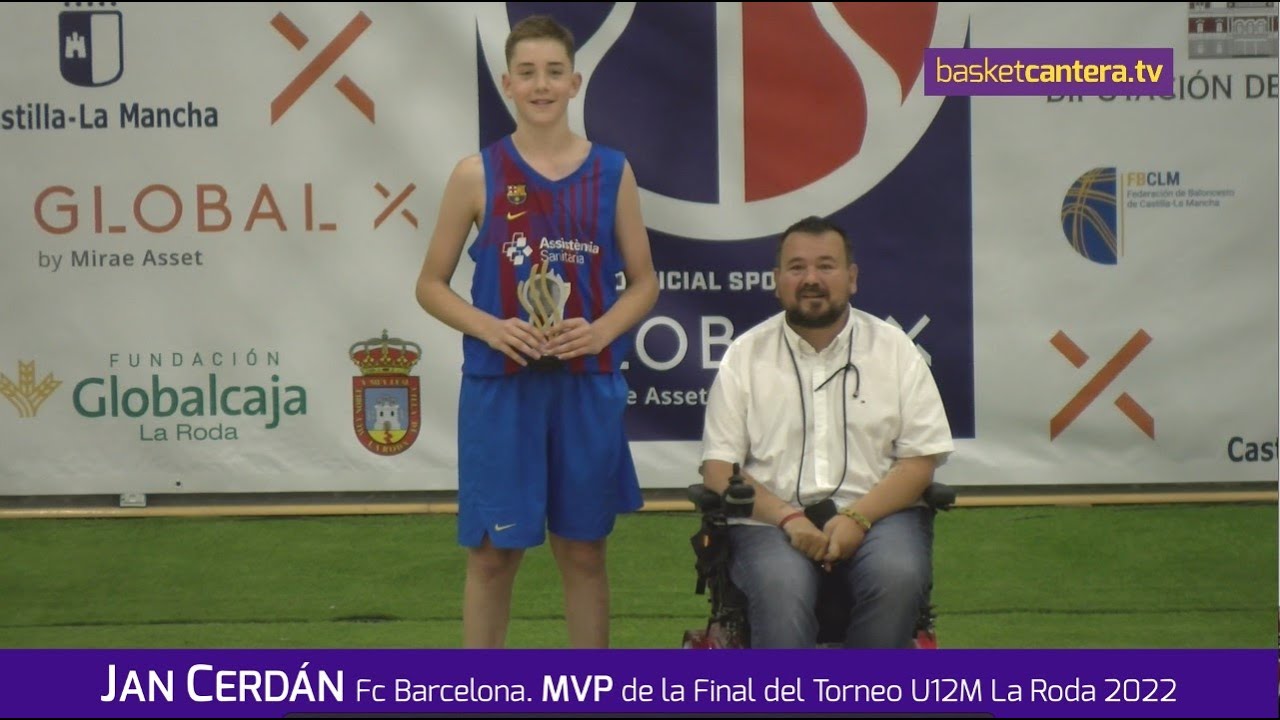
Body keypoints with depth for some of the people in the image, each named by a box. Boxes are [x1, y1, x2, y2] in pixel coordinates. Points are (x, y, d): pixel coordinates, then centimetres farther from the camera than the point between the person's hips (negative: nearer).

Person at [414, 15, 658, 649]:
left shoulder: (612, 173, 4)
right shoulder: (477, 174, 0)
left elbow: (644, 281, 8)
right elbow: (431, 284, 4)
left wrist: (601, 332, -11)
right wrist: (490, 328, -14)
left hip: (587, 385, 1)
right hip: (500, 385, -1)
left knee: (583, 549, 10)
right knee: (493, 551, 5)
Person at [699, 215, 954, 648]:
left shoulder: (894, 349, 10)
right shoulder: (744, 356, 9)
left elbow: (921, 460, 4)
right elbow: (719, 468, 3)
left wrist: (857, 518, -13)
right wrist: (788, 518, -14)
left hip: (876, 512, 1)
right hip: (773, 518, -1)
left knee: (897, 576, -31)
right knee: (781, 587, -33)